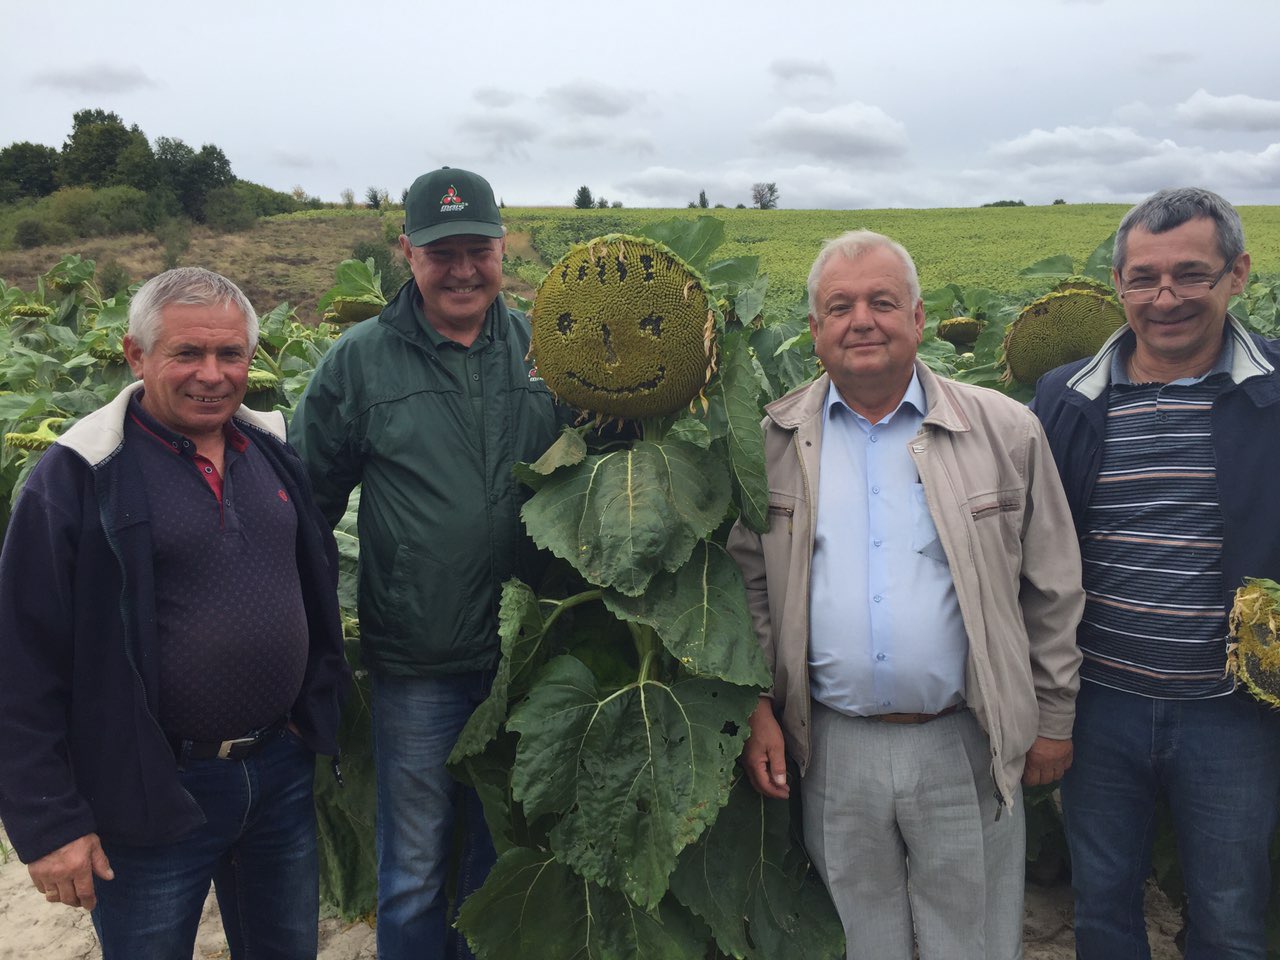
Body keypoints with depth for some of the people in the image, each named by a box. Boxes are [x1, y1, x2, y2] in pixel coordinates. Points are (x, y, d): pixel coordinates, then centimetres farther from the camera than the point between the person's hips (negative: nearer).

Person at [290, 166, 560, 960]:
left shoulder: (542, 350, 2)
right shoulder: (361, 360, -3)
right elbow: (306, 499, 2)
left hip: (526, 654, 2)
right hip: (417, 663, -2)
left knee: (505, 844, 21)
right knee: (415, 865, 13)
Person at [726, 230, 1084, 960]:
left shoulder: (1005, 431, -3)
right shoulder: (773, 442, -1)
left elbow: (1052, 592, 2)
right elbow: (748, 586, 5)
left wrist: (1054, 718, 4)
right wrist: (758, 708, 0)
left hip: (964, 745, -1)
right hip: (832, 748, 1)